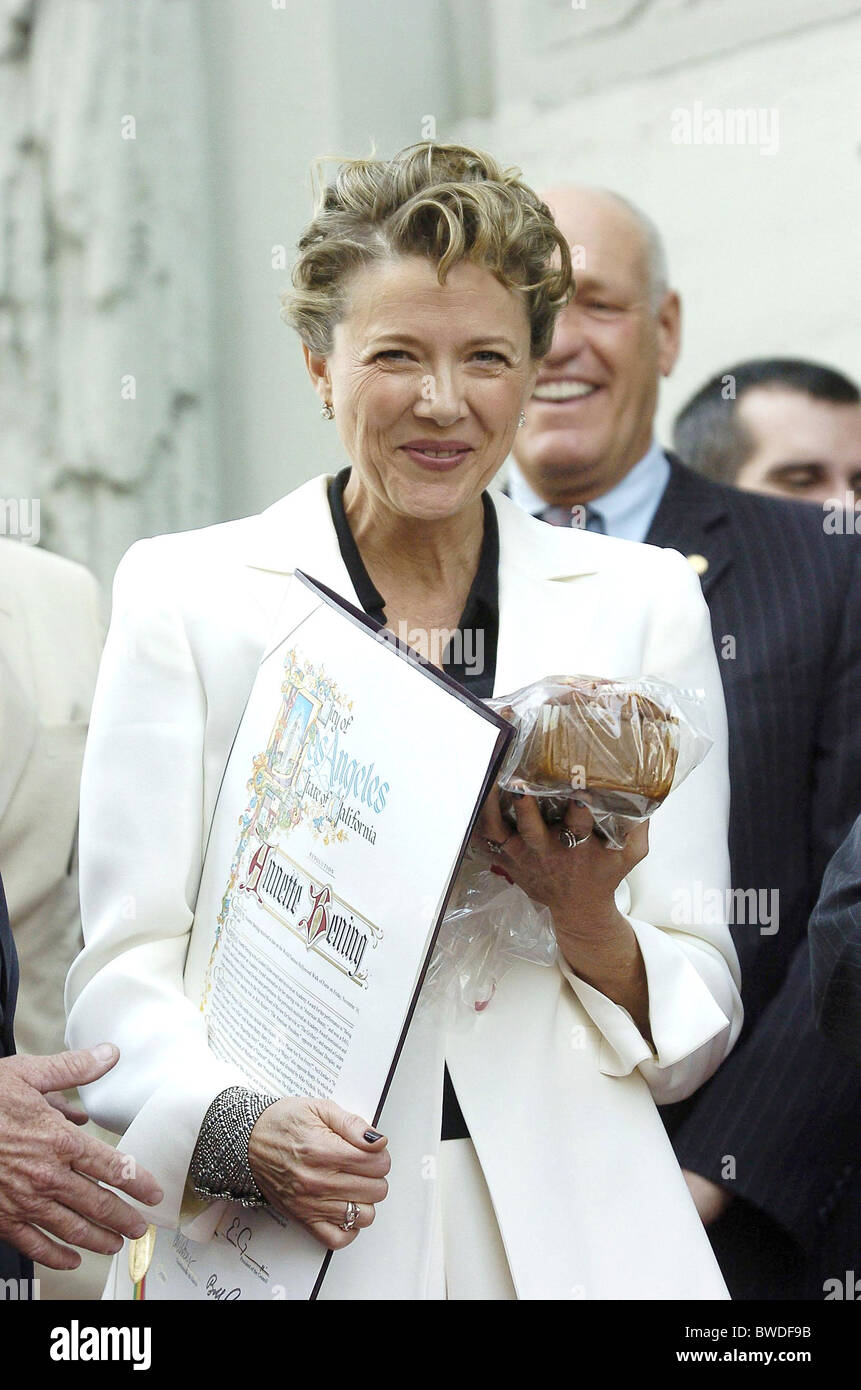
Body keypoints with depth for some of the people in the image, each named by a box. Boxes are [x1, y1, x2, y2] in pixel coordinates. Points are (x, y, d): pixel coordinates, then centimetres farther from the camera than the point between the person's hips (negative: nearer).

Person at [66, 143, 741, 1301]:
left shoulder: (645, 604, 6)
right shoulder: (185, 595, 2)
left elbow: (694, 1036, 7)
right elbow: (124, 973, -3)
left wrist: (586, 921, -12)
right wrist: (240, 1131, -21)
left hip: (567, 1237, 2)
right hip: (267, 1242, -1)